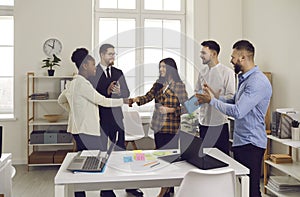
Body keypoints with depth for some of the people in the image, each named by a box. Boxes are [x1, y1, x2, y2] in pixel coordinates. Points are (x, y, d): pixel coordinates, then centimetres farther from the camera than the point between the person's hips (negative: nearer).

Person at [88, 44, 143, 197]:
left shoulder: (118, 73, 10)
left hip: (116, 117, 4)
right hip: (99, 118, -4)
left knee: (121, 150, 12)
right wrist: (107, 92, -20)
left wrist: (119, 92, -13)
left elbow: (127, 93, 7)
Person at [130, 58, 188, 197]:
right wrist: (136, 99, -16)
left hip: (171, 127, -6)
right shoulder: (158, 84, 12)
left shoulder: (179, 85, -5)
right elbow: (148, 97, 2)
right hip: (158, 125, 6)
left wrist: (170, 110, -17)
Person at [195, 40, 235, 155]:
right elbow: (196, 92, 18)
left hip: (219, 122, -6)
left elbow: (231, 97, -13)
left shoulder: (227, 72, -8)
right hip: (204, 121, 6)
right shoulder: (202, 72, 10)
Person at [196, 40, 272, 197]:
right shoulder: (245, 79, 14)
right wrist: (215, 96, 6)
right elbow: (235, 102, 20)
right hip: (240, 142, 10)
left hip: (251, 144, -10)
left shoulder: (258, 82, -19)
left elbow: (237, 111, -25)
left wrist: (212, 101, -14)